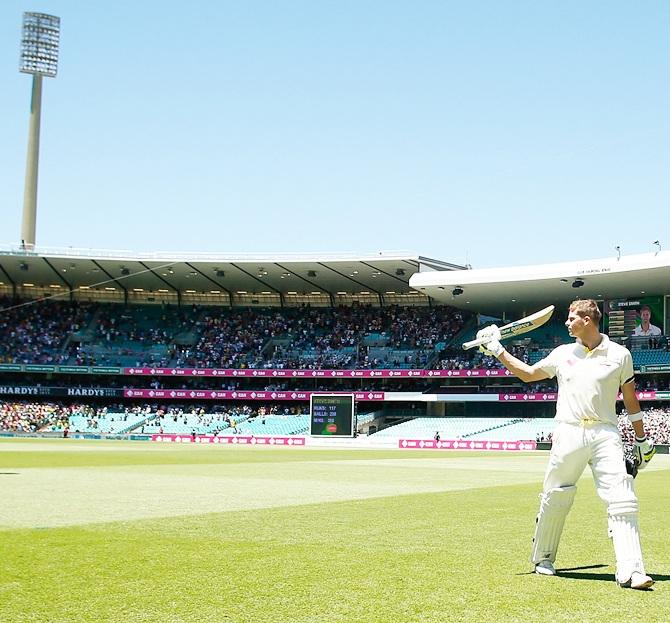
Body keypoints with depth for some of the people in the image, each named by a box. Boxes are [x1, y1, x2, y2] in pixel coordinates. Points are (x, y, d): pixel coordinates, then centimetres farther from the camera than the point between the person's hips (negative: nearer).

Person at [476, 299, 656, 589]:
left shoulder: (619, 354, 5)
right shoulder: (562, 354, 11)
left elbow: (630, 399, 12)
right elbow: (528, 374, 22)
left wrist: (641, 439, 13)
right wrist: (497, 351, 17)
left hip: (605, 435, -2)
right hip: (568, 433, 2)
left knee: (622, 501, -13)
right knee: (554, 499, 7)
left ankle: (630, 571, -13)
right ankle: (542, 558, 27)